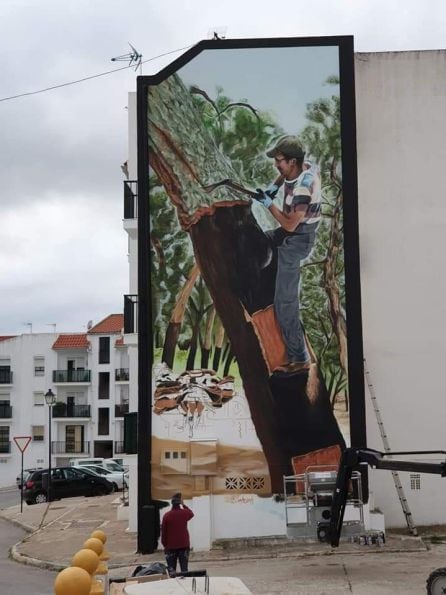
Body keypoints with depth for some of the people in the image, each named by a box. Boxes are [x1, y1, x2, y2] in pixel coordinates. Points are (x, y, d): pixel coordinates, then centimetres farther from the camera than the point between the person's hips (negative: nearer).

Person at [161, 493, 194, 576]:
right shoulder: (185, 513, -4)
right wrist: (183, 505, 24)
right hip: (184, 544, 1)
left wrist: (164, 544, 6)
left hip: (171, 546, -1)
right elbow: (191, 514, 21)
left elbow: (163, 532, -3)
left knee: (171, 569, 4)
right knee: (184, 568, 4)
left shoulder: (166, 516, -7)